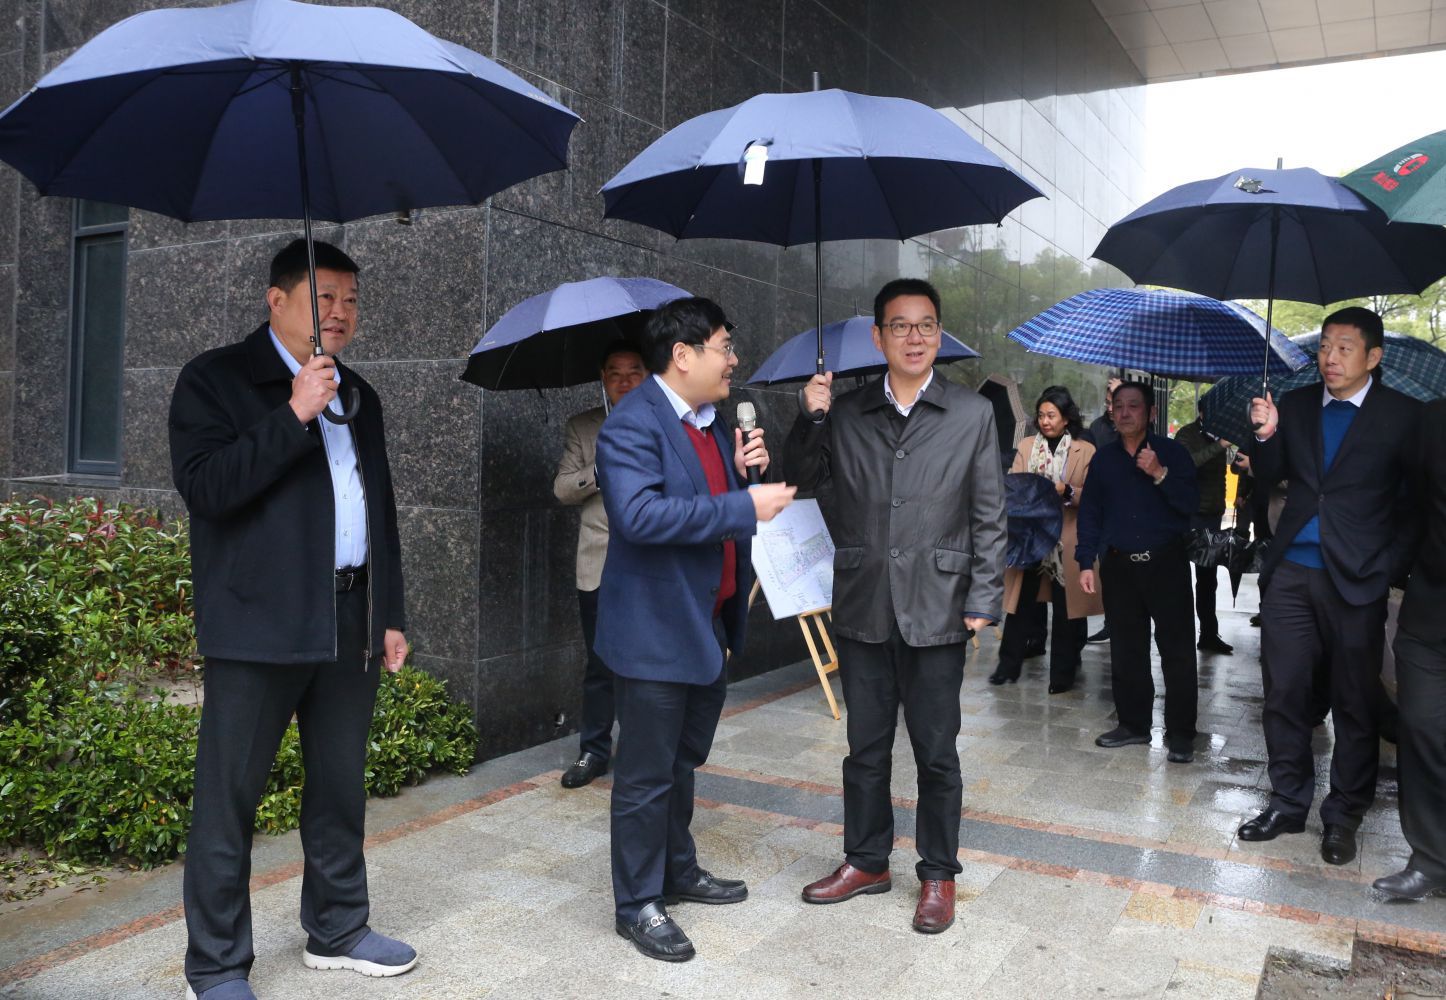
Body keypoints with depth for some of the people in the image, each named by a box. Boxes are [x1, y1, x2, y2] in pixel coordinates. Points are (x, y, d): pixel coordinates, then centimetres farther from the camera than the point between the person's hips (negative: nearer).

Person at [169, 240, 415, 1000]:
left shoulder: (358, 395, 16)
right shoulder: (215, 380, -1)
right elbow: (204, 487, -15)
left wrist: (389, 614, 14)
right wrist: (294, 415, -18)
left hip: (350, 621, 6)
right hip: (260, 622, -5)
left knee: (340, 788, 14)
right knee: (229, 796, 3)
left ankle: (336, 930, 29)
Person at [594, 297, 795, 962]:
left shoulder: (714, 422, 11)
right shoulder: (633, 423, -18)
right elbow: (640, 515, -31)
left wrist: (745, 473, -1)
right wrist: (744, 506, -28)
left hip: (709, 627, 9)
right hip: (656, 631, -9)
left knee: (683, 763, 23)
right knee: (647, 776, 5)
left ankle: (678, 872, 40)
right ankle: (638, 904, 20)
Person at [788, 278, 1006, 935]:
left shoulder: (972, 414, 0)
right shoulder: (846, 413, 5)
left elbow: (989, 517, 0)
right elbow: (807, 483, 9)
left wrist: (983, 600, -6)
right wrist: (810, 420, -6)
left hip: (936, 609, -2)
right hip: (863, 608, 2)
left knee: (936, 751, 9)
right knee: (865, 746, 14)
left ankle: (937, 875, 26)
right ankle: (866, 861, 32)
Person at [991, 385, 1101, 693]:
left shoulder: (1085, 451, 0)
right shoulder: (1026, 446, 8)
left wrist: (1067, 491, -20)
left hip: (1066, 540, -2)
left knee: (1065, 609, 5)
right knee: (1019, 602, 5)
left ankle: (1062, 674, 17)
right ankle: (1008, 666, 18)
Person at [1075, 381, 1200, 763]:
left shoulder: (1172, 453, 1)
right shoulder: (1103, 458, 10)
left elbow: (1191, 503, -8)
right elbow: (1090, 513, 10)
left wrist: (1160, 474, -21)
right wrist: (1086, 563, 4)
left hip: (1165, 563, -3)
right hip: (1119, 566, 3)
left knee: (1177, 651, -1)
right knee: (1125, 650, 9)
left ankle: (1180, 733, 7)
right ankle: (1133, 723, 20)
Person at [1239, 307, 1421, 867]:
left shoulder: (1402, 415, 0)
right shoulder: (1296, 405, 9)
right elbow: (1270, 476, 8)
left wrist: (1392, 563, -8)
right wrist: (1267, 435, -10)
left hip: (1357, 579, -3)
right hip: (1291, 573, 3)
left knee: (1356, 705, 6)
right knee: (1284, 693, 7)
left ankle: (1343, 816, 21)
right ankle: (1288, 803, 21)